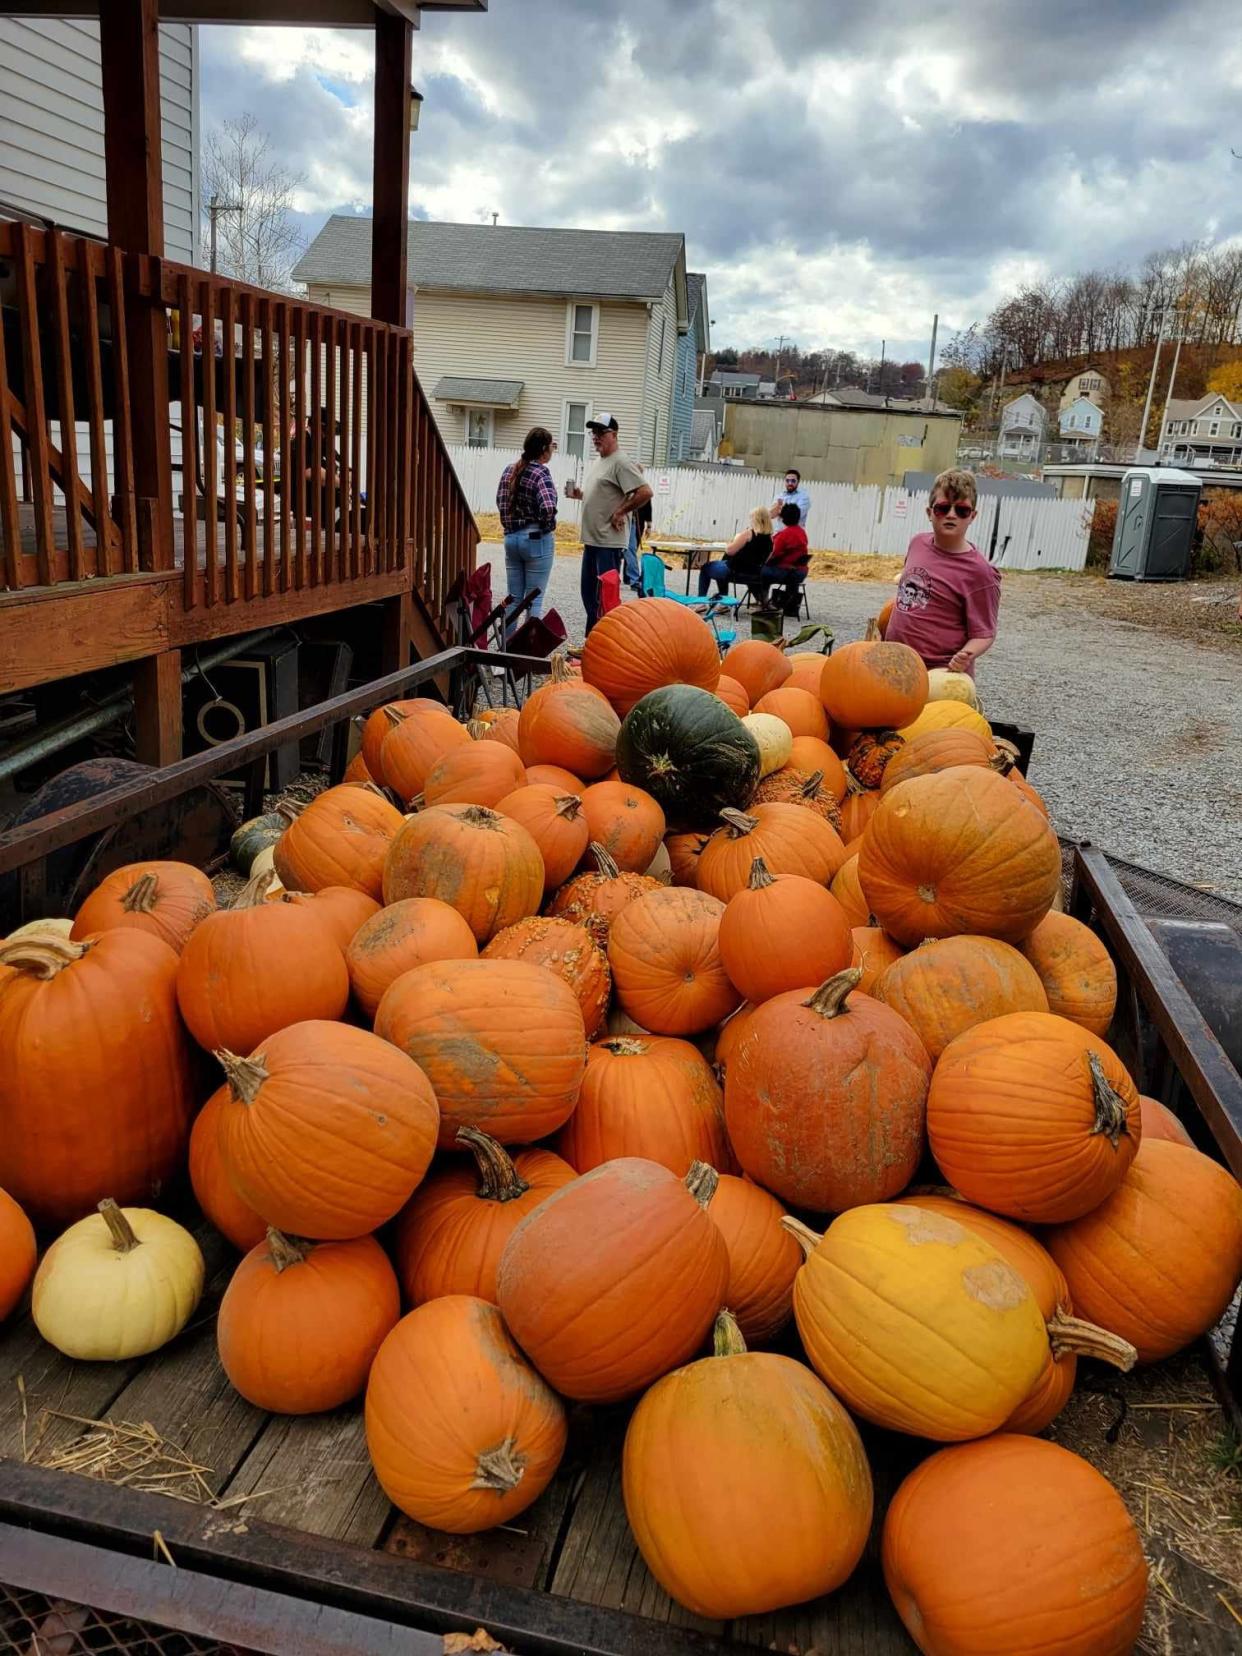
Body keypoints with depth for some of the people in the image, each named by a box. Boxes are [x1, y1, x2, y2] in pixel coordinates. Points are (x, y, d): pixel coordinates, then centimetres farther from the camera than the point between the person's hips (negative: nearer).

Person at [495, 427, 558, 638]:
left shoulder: (510, 470, 6)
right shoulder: (541, 473, -15)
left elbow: (500, 501, 12)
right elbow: (548, 507, -28)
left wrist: (512, 524, 14)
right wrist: (546, 526, -11)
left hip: (511, 538, 6)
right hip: (537, 540, -6)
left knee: (513, 598, 13)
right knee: (534, 601, 2)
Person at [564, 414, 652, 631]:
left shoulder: (621, 462, -13)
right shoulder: (599, 461, 17)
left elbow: (645, 492, -22)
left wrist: (620, 512, -17)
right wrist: (579, 494, 10)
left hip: (609, 542, -10)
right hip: (591, 539, 10)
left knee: (604, 596, -8)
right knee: (589, 593, 16)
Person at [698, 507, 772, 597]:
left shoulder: (748, 533, -18)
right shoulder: (770, 538, -1)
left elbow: (729, 551, -17)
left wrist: (735, 538, 0)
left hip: (736, 571, -7)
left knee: (705, 568, 18)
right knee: (720, 566, 35)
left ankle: (701, 599, 20)